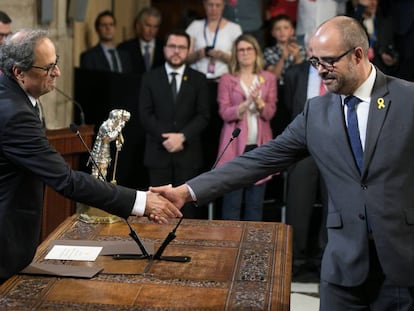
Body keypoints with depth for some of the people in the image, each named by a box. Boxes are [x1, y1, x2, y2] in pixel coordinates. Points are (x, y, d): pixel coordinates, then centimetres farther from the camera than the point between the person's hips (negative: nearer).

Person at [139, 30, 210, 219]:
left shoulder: (198, 79, 7)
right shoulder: (150, 78, 8)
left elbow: (203, 116, 0)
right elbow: (145, 115, 1)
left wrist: (182, 136, -14)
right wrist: (165, 138, -12)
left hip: (188, 153, 0)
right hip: (158, 152, 0)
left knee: (187, 206, 2)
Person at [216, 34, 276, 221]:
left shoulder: (269, 79, 10)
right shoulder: (227, 79, 4)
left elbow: (270, 113, 1)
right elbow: (224, 113, -5)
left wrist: (258, 102, -18)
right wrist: (246, 103, -19)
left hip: (259, 144, 2)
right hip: (235, 144, -2)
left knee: (256, 201, 6)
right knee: (232, 201, -1)